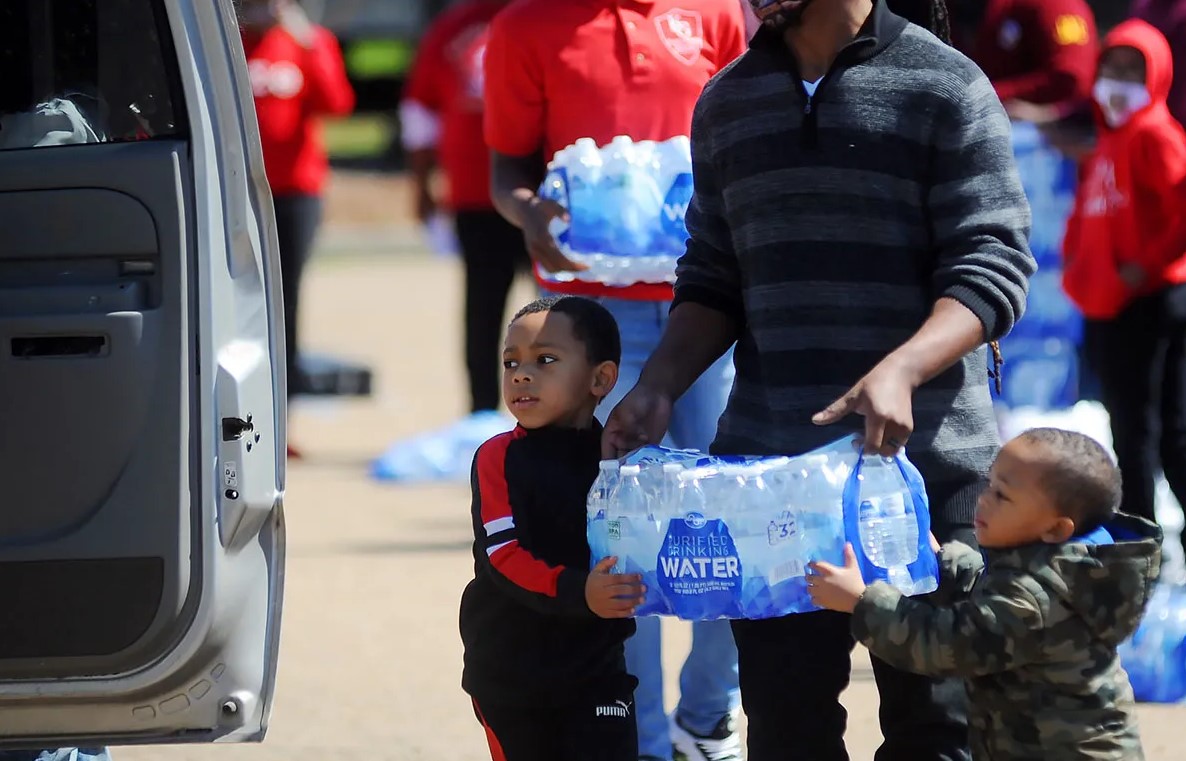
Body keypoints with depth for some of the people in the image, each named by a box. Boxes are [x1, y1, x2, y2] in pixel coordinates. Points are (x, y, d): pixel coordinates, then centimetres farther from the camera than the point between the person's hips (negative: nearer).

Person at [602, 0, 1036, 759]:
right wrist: (660, 386, -1)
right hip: (768, 461, 4)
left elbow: (993, 268, -10)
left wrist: (902, 369, -27)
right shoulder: (728, 102, 13)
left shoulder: (945, 88, -4)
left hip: (923, 456, -4)